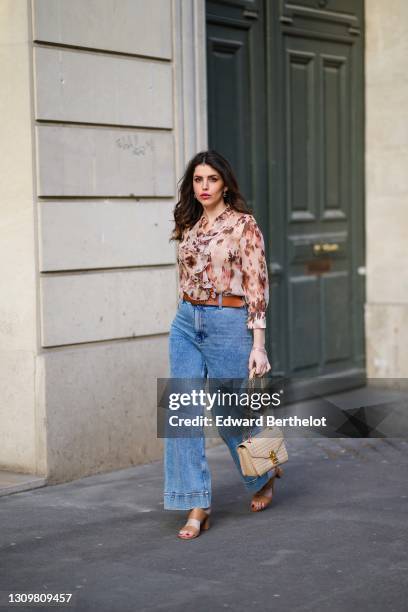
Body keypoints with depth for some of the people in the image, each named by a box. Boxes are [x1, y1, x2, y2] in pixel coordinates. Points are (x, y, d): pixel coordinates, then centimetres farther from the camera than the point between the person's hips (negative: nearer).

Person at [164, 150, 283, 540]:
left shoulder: (243, 224, -6)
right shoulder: (189, 226, 11)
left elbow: (257, 285, -9)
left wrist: (258, 344, -14)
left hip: (228, 324, -5)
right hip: (185, 324, 5)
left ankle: (265, 473, 35)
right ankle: (197, 507, 1)